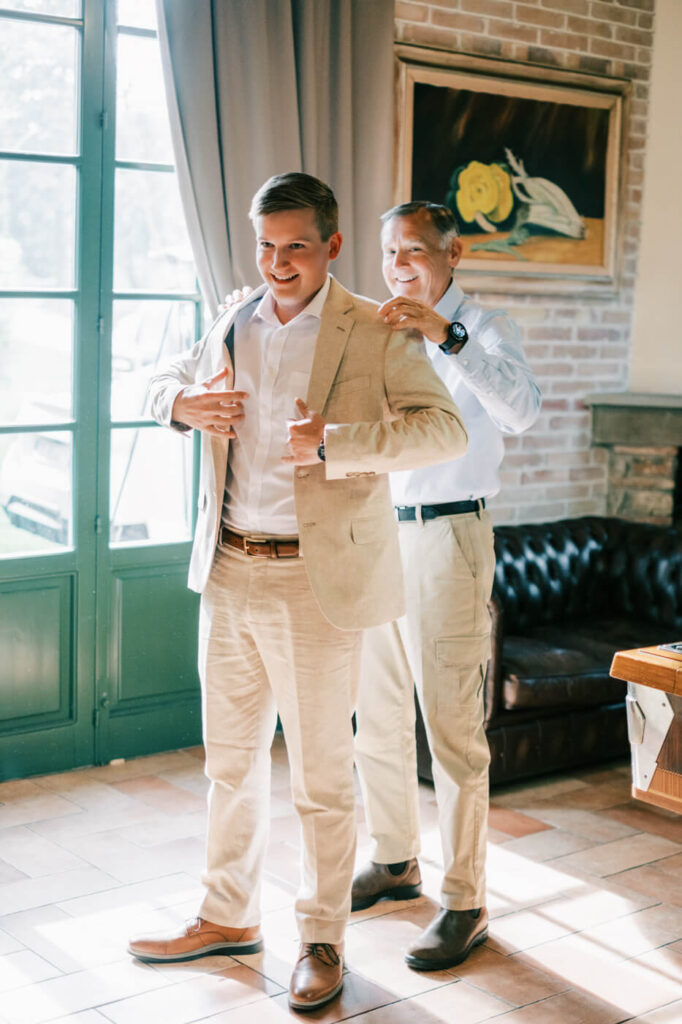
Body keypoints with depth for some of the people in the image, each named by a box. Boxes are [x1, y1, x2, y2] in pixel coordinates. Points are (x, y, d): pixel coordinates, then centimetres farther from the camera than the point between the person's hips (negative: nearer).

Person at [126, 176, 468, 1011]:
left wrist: (332, 441, -29)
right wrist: (183, 403, 0)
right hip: (228, 575, 6)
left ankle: (322, 941, 24)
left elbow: (446, 431, -17)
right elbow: (166, 382, 24)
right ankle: (227, 917, 36)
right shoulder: (232, 325, 9)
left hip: (316, 582, -5)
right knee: (230, 759, 18)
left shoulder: (376, 334, -7)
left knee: (320, 776, 6)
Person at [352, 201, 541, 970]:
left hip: (446, 538, -6)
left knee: (451, 728, -5)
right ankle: (394, 861, 32)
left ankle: (465, 904, 5)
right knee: (376, 717, 15)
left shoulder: (484, 330, -5)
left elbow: (520, 410, -26)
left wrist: (445, 336, -37)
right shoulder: (378, 334, 14)